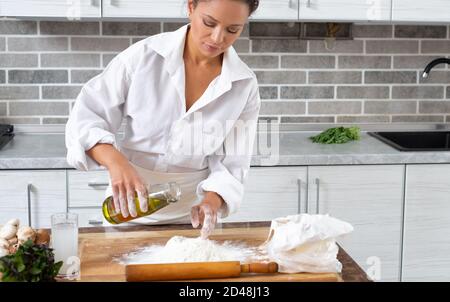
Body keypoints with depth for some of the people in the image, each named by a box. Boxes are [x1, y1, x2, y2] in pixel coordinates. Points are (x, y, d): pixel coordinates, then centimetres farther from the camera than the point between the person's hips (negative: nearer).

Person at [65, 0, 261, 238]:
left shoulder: (244, 85, -9)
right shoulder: (143, 56, -15)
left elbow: (231, 163, -7)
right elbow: (85, 117, -13)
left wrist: (211, 201, -27)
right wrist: (115, 161, -31)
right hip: (128, 208, 0)